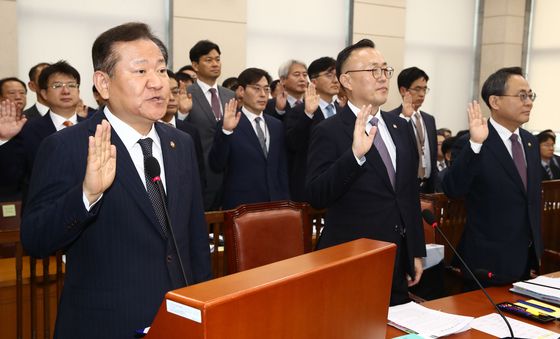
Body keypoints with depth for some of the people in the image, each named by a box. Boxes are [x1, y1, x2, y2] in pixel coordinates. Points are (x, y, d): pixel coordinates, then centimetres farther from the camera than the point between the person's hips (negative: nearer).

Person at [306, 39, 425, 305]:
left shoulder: (401, 127, 10)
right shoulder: (328, 132, -10)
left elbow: (411, 193, 15)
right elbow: (316, 197, -20)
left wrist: (417, 252, 14)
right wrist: (355, 154, -32)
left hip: (399, 263, 6)